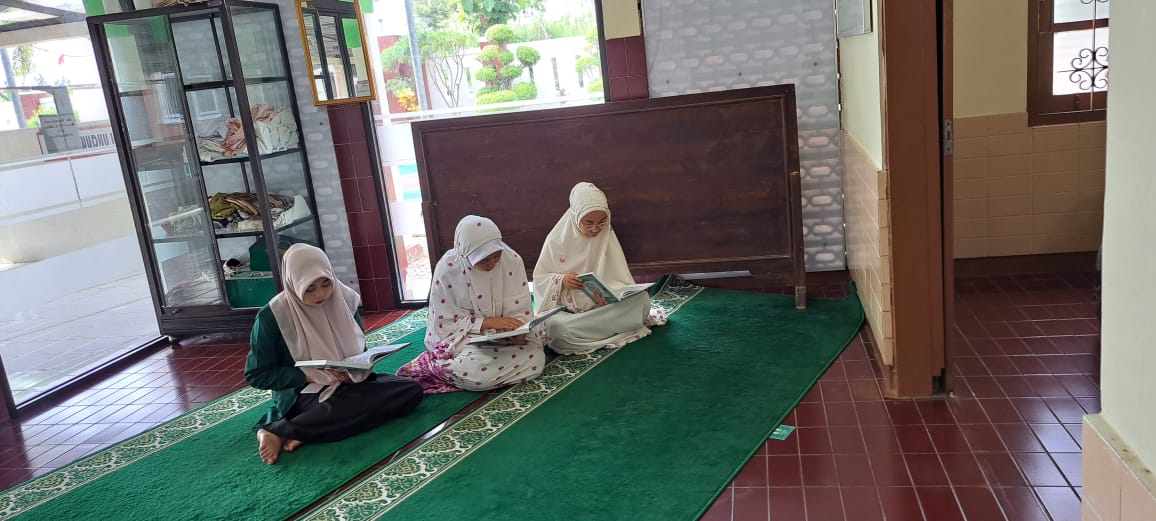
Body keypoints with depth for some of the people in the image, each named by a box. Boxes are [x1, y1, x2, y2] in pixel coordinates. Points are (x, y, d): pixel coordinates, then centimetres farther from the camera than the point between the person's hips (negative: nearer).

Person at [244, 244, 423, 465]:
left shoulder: (345, 299, 0)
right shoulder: (272, 316, -12)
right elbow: (256, 374, -6)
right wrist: (309, 376, -18)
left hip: (348, 382, 7)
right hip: (303, 393, -6)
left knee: (411, 390, -19)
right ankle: (276, 430, -17)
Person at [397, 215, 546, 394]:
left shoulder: (512, 260, -11)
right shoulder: (447, 270, -18)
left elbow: (520, 311, -4)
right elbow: (445, 323, -13)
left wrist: (518, 334, -26)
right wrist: (488, 322, -24)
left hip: (504, 333, 5)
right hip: (461, 335, -5)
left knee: (535, 359, -22)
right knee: (480, 372, -34)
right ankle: (433, 364, -2)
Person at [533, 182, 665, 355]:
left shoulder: (607, 237, 3)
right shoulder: (557, 239, -3)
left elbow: (619, 279, 2)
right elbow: (539, 278, 3)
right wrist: (561, 280, -19)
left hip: (601, 305, 2)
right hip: (564, 308, -2)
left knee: (642, 298, -26)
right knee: (555, 326, -39)